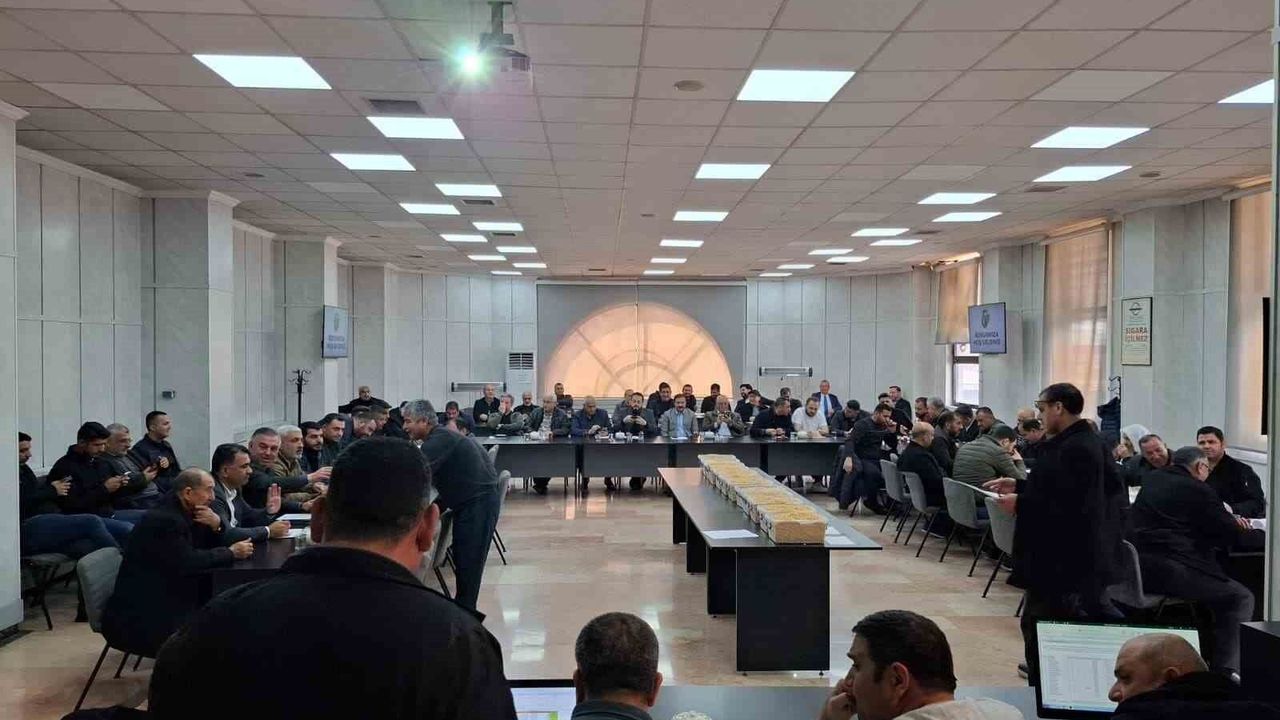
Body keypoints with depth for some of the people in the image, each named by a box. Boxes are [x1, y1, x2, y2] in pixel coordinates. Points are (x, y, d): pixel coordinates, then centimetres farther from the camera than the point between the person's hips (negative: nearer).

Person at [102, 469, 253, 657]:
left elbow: (212, 546, 11)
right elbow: (187, 562, -28)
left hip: (160, 603, 10)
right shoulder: (163, 520, -21)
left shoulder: (182, 514, 7)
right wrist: (231, 552, -17)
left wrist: (216, 524, -11)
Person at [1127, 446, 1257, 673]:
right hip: (1170, 570, -9)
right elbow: (1231, 533, 0)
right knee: (1241, 598, 2)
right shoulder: (1199, 491, -7)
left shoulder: (1152, 480, 16)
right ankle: (1225, 670, -6)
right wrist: (1236, 524, 23)